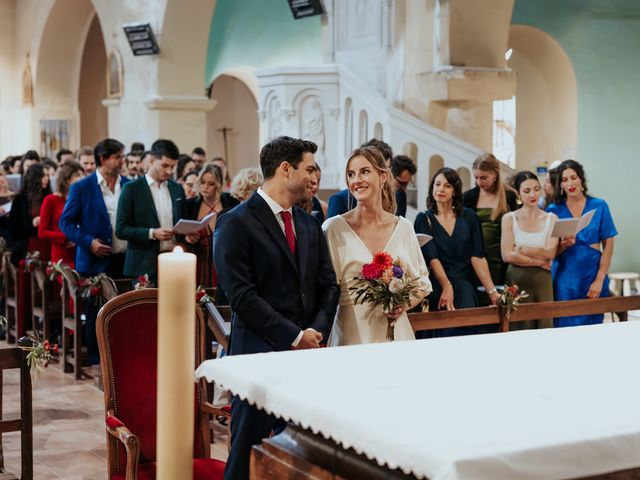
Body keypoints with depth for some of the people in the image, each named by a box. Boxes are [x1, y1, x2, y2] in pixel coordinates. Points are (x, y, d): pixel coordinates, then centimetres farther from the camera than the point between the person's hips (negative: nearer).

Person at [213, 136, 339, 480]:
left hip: (306, 353, 6)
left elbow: (328, 285, 12)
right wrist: (293, 336, -14)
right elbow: (242, 296, -14)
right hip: (259, 353, -6)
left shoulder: (310, 225, 14)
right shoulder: (236, 224, -7)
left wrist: (318, 330, -5)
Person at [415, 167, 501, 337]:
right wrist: (446, 286, -22)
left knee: (464, 330, -15)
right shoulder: (424, 219, 3)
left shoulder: (469, 217, 8)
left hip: (465, 287, 2)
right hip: (437, 289, -1)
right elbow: (432, 257, -8)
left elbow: (477, 257, 1)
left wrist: (492, 291, -9)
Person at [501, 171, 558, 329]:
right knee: (519, 329, 0)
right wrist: (539, 261, -6)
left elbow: (550, 253, -5)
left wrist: (520, 249, -8)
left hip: (542, 280, 1)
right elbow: (507, 256, -7)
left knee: (544, 327, 1)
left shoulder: (551, 219, 7)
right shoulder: (509, 218, 3)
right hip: (516, 280, -1)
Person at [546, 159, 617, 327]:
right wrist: (565, 245, -16)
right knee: (566, 325, 2)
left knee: (592, 326, 6)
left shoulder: (599, 206, 2)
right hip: (565, 278, 0)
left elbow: (608, 246, 0)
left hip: (593, 274, 0)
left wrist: (599, 280, -8)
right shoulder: (554, 210, 3)